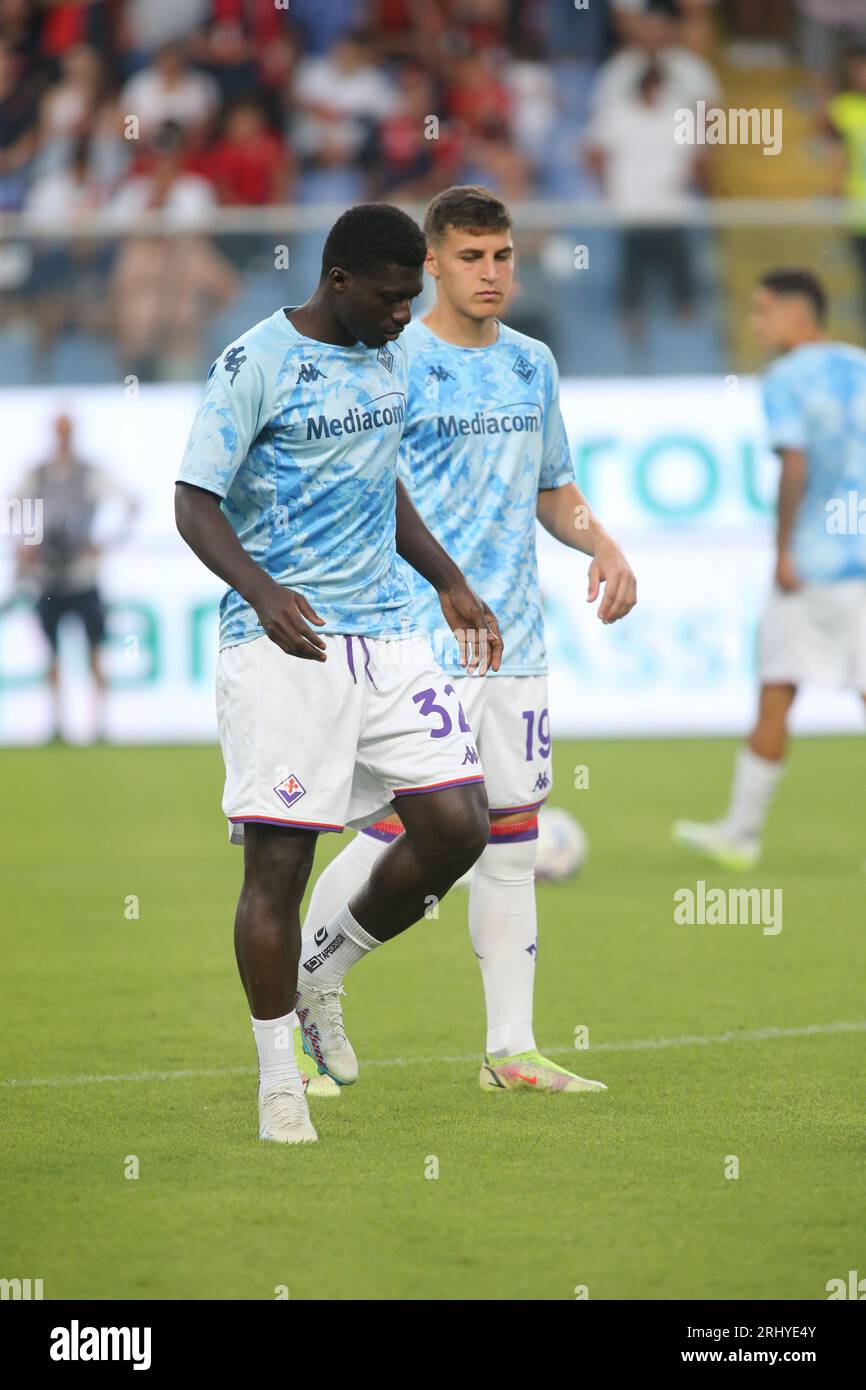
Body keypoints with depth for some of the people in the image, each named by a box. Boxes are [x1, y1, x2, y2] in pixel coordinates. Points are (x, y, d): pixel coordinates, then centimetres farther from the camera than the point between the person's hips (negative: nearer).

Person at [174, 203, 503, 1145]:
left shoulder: (388, 357, 13)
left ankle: (324, 973, 19)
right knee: (277, 863, -5)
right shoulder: (257, 363, -10)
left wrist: (448, 583, 27)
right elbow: (195, 503, -12)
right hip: (281, 644, -7)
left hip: (385, 633, 7)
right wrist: (260, 591, -28)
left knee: (457, 828, -3)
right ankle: (278, 1079, 8)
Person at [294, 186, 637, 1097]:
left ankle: (511, 1050, 9)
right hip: (419, 639, -6)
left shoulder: (532, 365, 13)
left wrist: (603, 546, 5)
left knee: (512, 838, 6)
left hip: (516, 639, 6)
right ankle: (300, 993, 9)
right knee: (404, 831, -11)